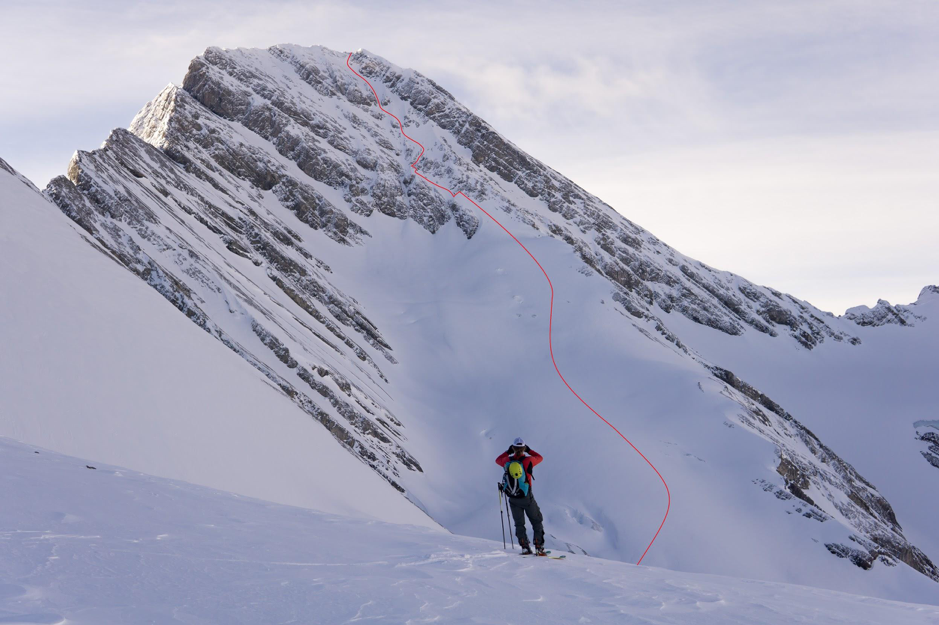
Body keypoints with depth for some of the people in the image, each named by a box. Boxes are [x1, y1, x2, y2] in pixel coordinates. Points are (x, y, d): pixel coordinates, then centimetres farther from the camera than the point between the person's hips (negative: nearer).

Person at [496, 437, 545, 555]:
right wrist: (529, 450, 18)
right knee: (537, 521, 11)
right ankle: (539, 547, 3)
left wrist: (508, 451, 26)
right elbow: (540, 457, 8)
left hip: (513, 499, 3)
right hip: (527, 498, -3)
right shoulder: (527, 461, -14)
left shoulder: (507, 461, -6)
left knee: (519, 524, 14)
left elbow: (498, 460, 20)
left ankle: (525, 547, 6)